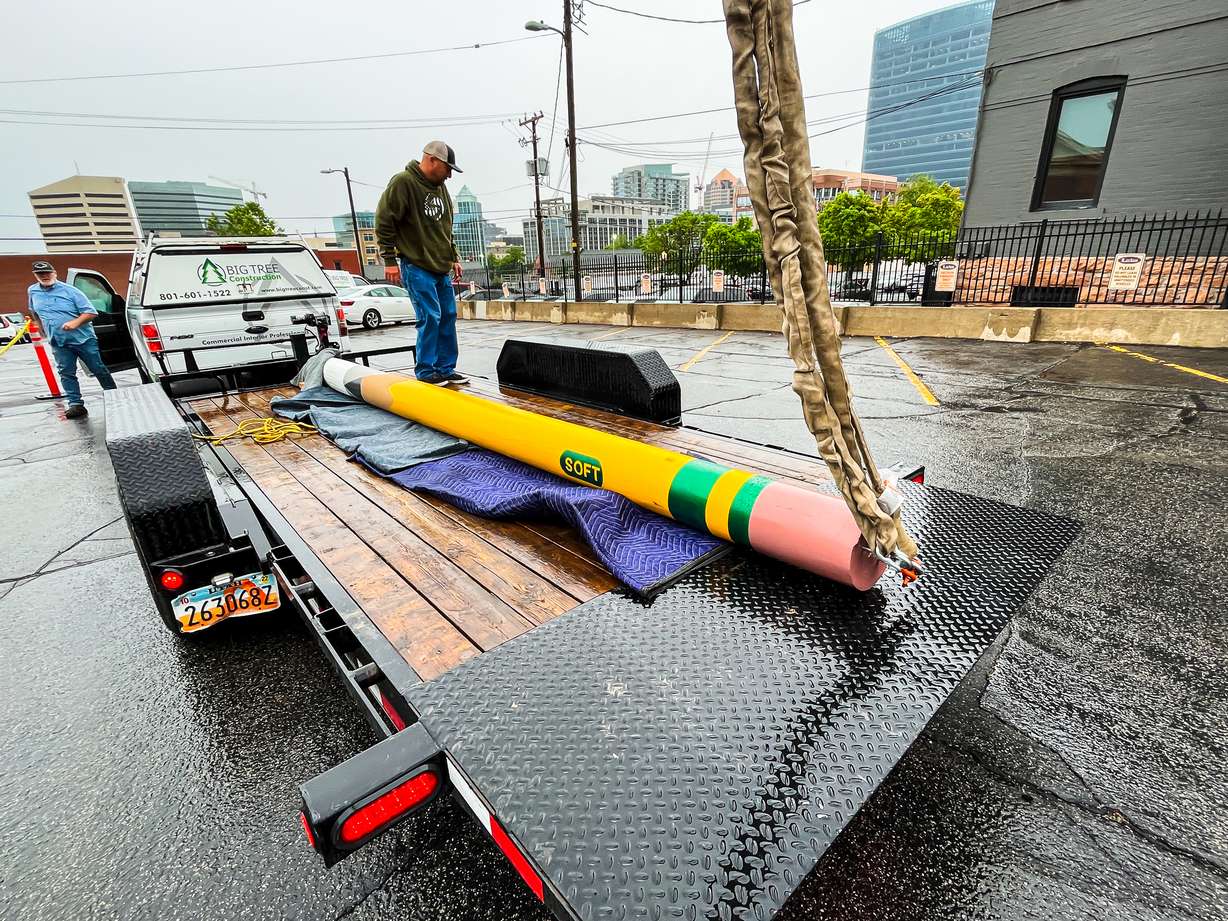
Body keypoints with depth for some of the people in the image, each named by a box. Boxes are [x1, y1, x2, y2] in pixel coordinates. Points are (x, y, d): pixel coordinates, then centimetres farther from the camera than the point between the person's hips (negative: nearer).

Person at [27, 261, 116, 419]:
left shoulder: (70, 291, -6)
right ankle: (76, 405, -3)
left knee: (99, 370, 2)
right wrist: (42, 329, 28)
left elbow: (91, 312, -9)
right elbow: (34, 312, 28)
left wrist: (76, 322, -23)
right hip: (59, 343, 4)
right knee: (66, 374, -2)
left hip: (84, 339, -4)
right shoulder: (33, 291, 9)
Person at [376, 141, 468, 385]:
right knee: (430, 317, -12)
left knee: (448, 316, 7)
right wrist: (390, 260, -13)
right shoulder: (402, 182, -11)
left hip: (441, 268, 8)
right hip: (416, 266, -8)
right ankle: (425, 371, 0)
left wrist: (453, 258, 19)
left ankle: (446, 369, 16)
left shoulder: (440, 187, 14)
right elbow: (384, 221, -12)